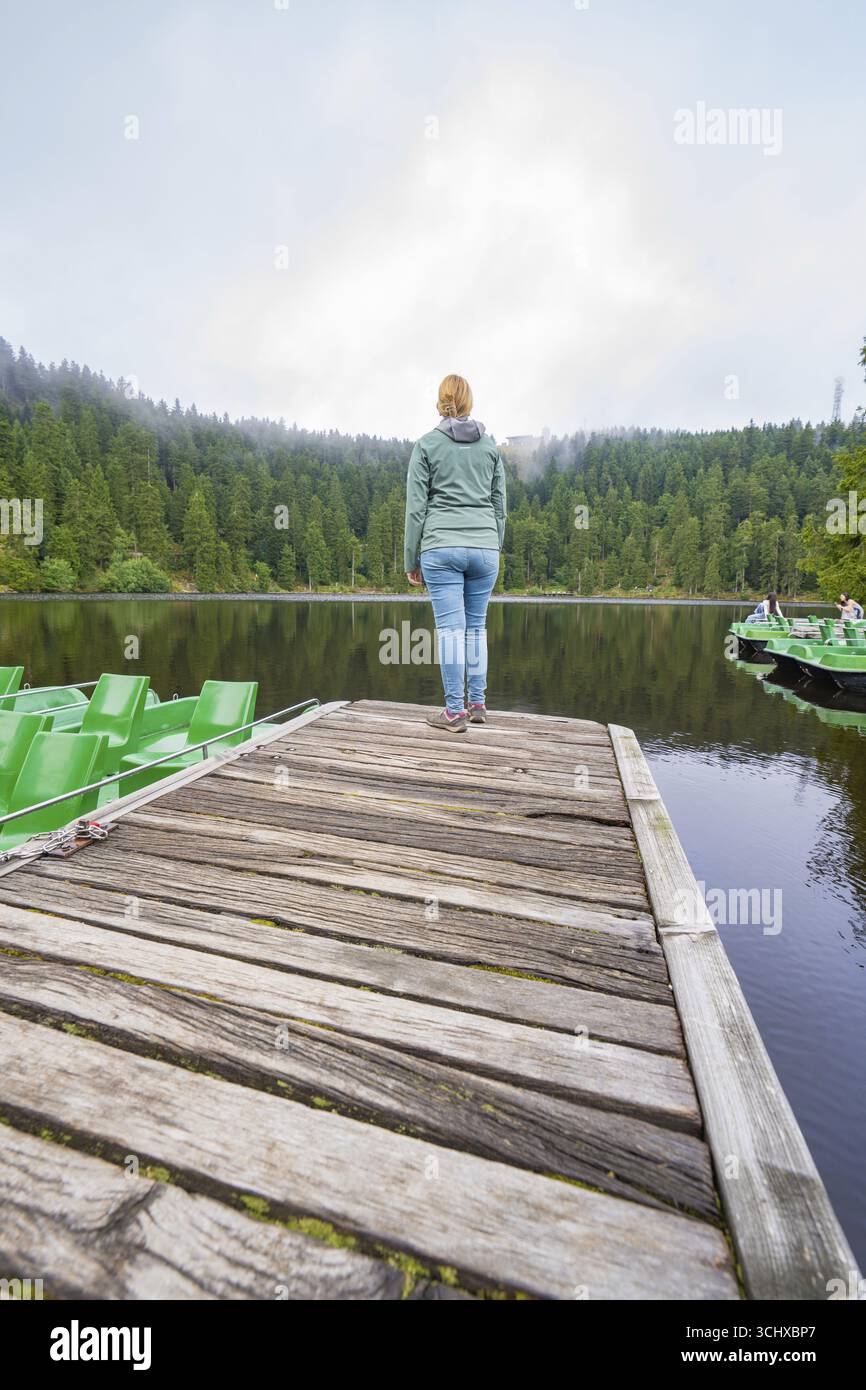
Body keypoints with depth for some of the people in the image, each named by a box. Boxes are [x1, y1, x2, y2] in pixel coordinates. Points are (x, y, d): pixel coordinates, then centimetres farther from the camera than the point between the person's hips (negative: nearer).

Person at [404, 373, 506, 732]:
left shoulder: (427, 444, 5)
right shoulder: (491, 446, 14)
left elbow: (416, 505, 0)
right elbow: (500, 504, 13)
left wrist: (411, 559, 4)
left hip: (441, 546, -3)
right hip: (484, 546, 3)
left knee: (450, 627, -3)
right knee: (476, 626, 11)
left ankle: (454, 712, 0)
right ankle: (477, 703, 15)